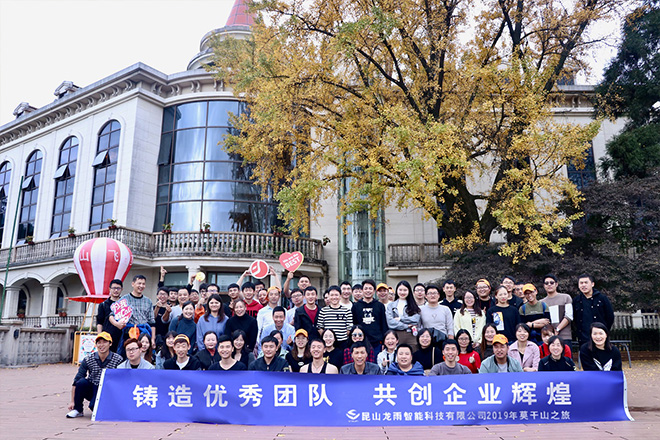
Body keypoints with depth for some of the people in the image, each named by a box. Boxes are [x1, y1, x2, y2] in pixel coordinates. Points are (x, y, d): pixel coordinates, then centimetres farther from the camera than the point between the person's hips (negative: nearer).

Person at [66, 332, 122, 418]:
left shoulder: (118, 359, -10)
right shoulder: (88, 359, -6)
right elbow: (76, 381, -7)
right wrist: (72, 401, -12)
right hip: (91, 390, 3)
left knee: (94, 406, -30)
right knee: (81, 382, -26)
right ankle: (77, 410, -5)